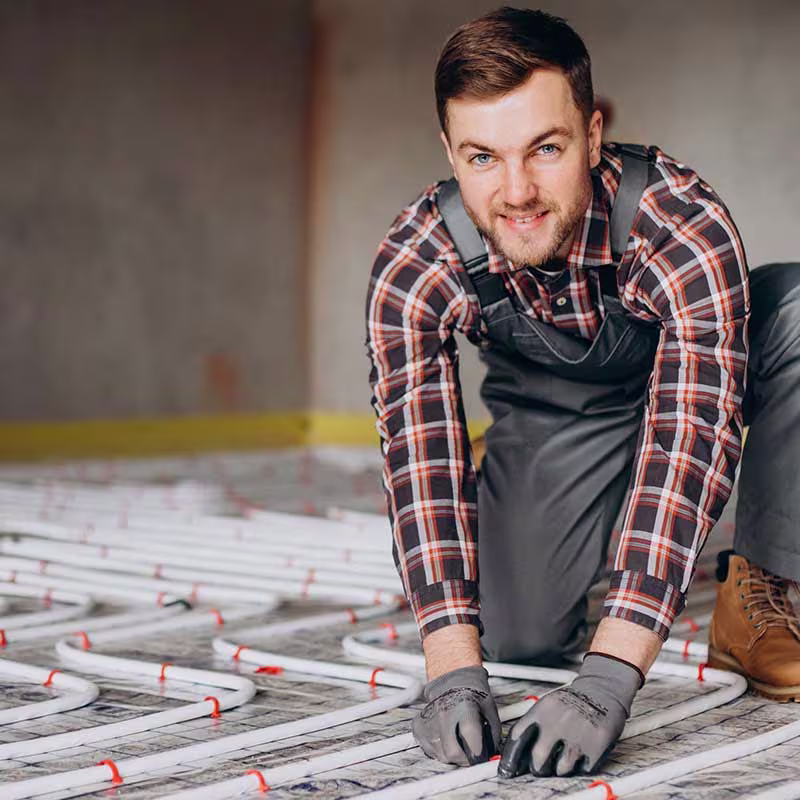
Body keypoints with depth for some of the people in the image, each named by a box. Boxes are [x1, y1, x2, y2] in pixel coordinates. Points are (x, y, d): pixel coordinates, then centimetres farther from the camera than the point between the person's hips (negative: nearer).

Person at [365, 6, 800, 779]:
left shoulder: (686, 226, -39)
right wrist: (453, 673, -44)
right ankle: (584, 549, 20)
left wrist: (607, 680, -53)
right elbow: (419, 455, -32)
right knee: (519, 637, -18)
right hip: (552, 410, 1)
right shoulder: (411, 267, -30)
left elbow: (691, 435, -46)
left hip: (688, 367, -1)